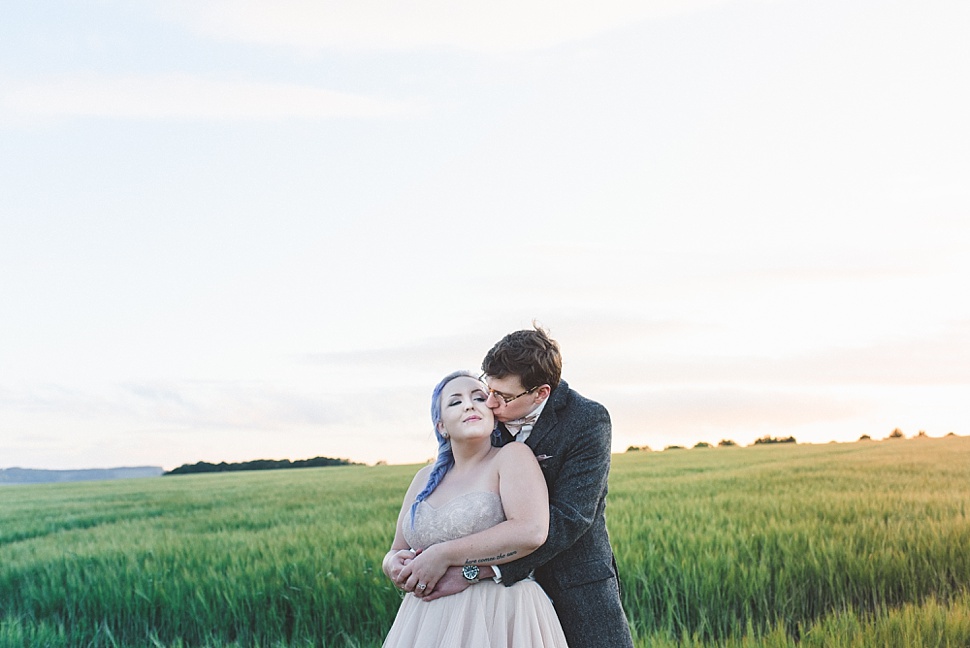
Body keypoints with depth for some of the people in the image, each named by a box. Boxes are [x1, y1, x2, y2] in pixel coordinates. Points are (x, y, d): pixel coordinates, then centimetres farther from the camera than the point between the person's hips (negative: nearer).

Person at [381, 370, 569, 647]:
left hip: (498, 620, -5)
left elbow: (531, 531, -21)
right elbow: (395, 552, 17)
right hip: (427, 624, 5)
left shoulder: (512, 456, -5)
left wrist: (443, 555, -19)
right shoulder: (425, 478, 12)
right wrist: (395, 564, -8)